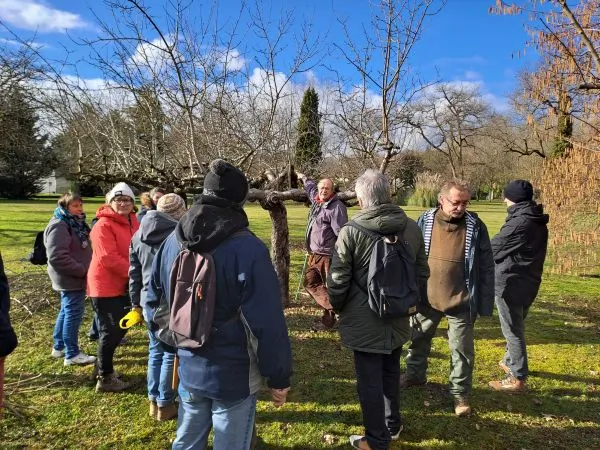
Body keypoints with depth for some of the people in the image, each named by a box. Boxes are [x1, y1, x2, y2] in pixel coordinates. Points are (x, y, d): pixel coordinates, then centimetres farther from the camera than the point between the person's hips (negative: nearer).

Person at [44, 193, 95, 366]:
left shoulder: (76, 223, 13)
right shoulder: (59, 226, -19)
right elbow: (57, 256, -27)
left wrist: (84, 269, 9)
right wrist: (81, 270, -21)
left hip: (75, 277, 10)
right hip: (70, 278, -10)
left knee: (66, 312, 19)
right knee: (73, 313, -3)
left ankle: (59, 347, 32)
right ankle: (72, 354, 7)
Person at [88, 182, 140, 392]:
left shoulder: (133, 222, 8)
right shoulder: (103, 225, -17)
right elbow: (108, 258, -26)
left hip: (123, 285, 9)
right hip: (106, 286, -8)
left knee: (121, 327, 19)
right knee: (111, 331, 1)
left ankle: (103, 366, 38)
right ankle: (105, 378, 17)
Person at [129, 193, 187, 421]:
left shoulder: (138, 236, 7)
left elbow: (134, 273, 12)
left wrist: (136, 302, 21)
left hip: (149, 302, 6)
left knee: (156, 350, 19)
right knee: (171, 353, 8)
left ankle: (154, 401, 29)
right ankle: (165, 404, 19)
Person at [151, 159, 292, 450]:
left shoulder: (173, 242, -1)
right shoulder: (247, 249, -22)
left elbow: (154, 301, 11)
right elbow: (268, 324, -22)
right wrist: (279, 378, -10)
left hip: (188, 371, 6)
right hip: (234, 376, -6)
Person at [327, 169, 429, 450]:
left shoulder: (351, 232, -18)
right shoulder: (412, 228, -4)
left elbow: (337, 280, -12)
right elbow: (422, 274, 6)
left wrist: (337, 307, 8)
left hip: (364, 321, -5)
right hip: (397, 319, 5)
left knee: (369, 381, 10)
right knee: (391, 373, 24)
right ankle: (392, 425, 42)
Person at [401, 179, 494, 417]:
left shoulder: (475, 226, -9)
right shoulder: (425, 221, -6)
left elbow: (486, 267, -4)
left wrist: (485, 304, -6)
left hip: (461, 302, -2)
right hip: (426, 298, 2)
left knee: (462, 350, 10)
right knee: (418, 340, 20)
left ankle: (460, 393, 29)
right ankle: (414, 374, 44)